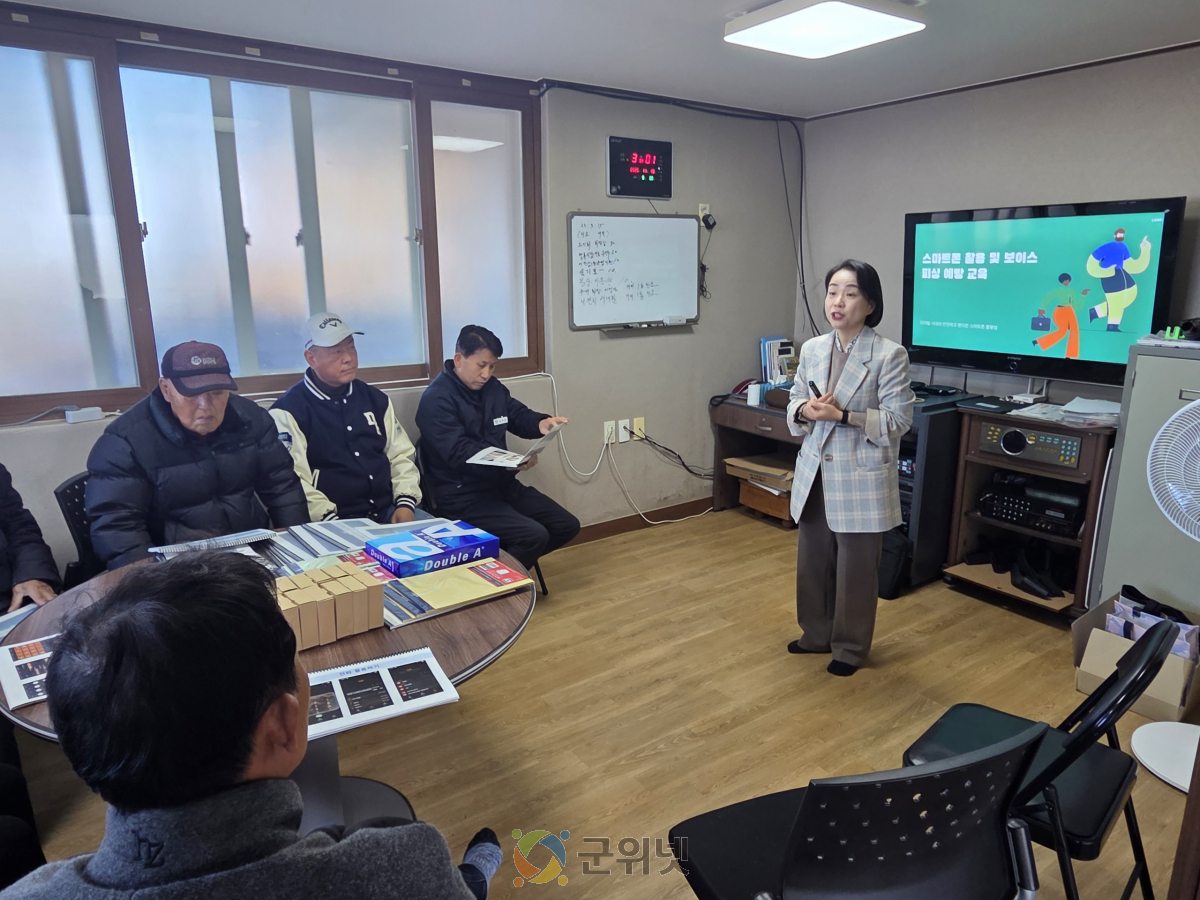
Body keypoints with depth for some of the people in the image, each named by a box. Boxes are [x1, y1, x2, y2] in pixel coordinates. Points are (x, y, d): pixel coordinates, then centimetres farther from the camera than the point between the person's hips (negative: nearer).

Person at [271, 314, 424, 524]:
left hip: (389, 512, 5)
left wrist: (406, 504, -1)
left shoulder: (374, 399, 14)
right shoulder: (289, 411, -4)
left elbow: (400, 455, 14)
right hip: (338, 522, -4)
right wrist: (331, 521, -21)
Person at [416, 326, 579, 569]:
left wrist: (540, 423, -11)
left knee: (566, 525, 6)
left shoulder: (492, 387, 8)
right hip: (462, 495, -9)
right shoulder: (436, 399, -15)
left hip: (501, 484, 9)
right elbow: (459, 453, -24)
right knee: (534, 535, -25)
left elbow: (519, 415, 15)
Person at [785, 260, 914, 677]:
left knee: (856, 566, 8)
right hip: (815, 473, 6)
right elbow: (794, 405, 10)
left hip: (861, 477, -5)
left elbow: (898, 420, -12)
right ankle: (817, 634, 37)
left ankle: (850, 647, 27)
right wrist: (806, 411, -14)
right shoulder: (812, 349, 4)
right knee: (813, 558, 16)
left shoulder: (889, 354, -12)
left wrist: (842, 415, -22)